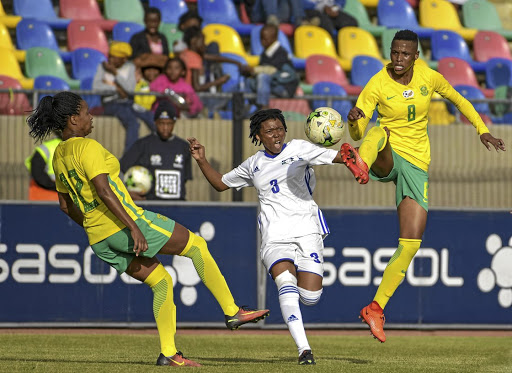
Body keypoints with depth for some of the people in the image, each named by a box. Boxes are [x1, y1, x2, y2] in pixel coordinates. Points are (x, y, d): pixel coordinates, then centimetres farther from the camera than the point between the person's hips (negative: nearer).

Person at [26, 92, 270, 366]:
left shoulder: (59, 156, 13)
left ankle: (168, 353, 8)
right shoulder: (87, 147, -14)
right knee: (197, 245, 5)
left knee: (161, 282, 17)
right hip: (124, 221, -9)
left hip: (100, 241, 9)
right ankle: (232, 312, 5)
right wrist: (134, 228, -24)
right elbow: (103, 191, -23)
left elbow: (65, 205, 21)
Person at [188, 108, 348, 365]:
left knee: (310, 297, -12)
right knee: (286, 283, -27)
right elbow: (221, 183, 32)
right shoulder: (253, 165, 18)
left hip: (306, 230, -1)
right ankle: (304, 349, -31)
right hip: (274, 236, 2)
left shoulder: (298, 149, 6)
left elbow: (337, 157, -5)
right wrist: (202, 161, 19)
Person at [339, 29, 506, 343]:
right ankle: (360, 164, -74)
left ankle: (376, 309, 3)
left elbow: (458, 99, 19)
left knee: (411, 244, -7)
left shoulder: (429, 77, 0)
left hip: (417, 166, 3)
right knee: (379, 131, -40)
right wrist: (354, 120, -37)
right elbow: (358, 134, -15)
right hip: (387, 160, -3)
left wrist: (483, 130, 15)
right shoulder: (377, 85, -9)